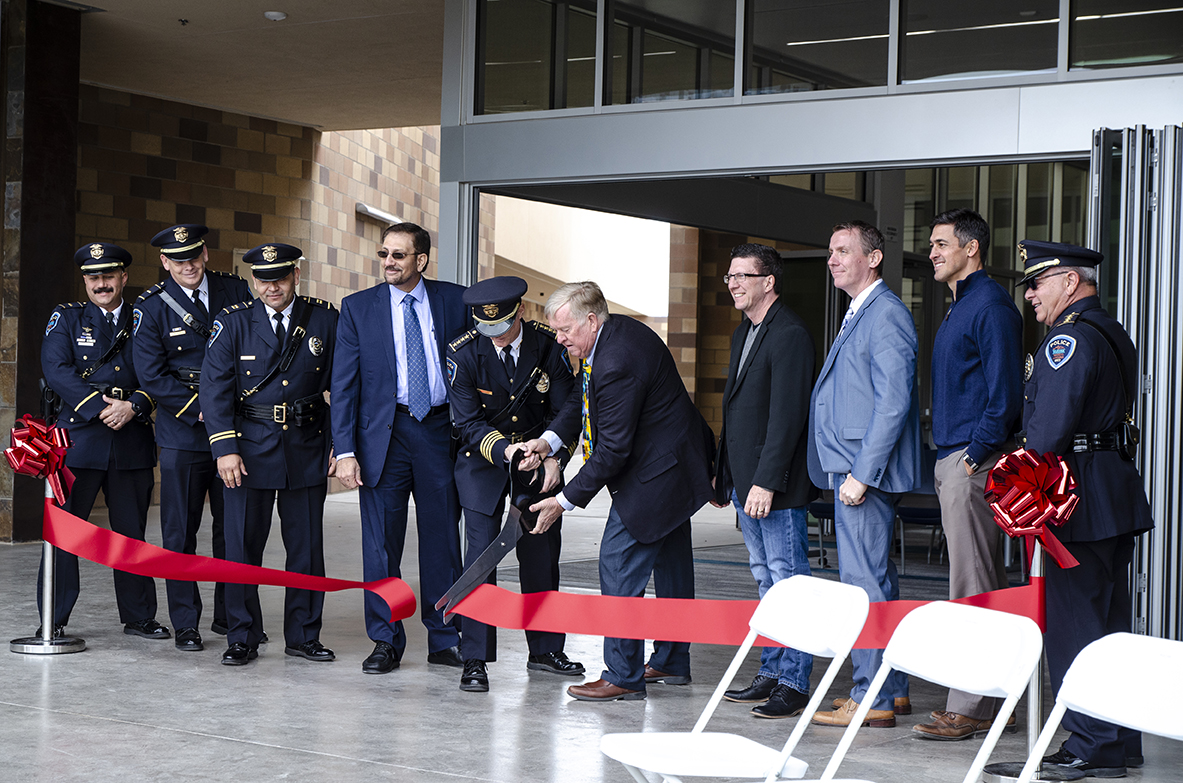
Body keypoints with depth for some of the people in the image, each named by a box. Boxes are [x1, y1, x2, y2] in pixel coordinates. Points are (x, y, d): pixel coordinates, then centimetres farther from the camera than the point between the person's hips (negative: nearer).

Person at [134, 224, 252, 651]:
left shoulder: (235, 291, 5)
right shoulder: (151, 307, -2)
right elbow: (151, 376, -5)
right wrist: (200, 408, -12)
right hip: (182, 432, -2)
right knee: (179, 531, 0)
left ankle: (229, 615, 20)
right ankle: (185, 623, 9)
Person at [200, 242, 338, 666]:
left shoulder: (325, 320, 2)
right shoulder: (232, 322, 0)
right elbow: (215, 388, -3)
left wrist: (340, 444, 2)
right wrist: (225, 448, -12)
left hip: (307, 451, 1)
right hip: (249, 449, -1)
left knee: (307, 547, 7)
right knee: (242, 547, 1)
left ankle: (303, 635, 19)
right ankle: (242, 639, 12)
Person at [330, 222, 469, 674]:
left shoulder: (454, 301, 4)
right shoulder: (358, 308, 3)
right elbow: (343, 384, 1)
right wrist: (345, 450, -7)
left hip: (441, 431, 1)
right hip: (384, 433, 0)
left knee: (443, 539, 6)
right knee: (381, 542, 2)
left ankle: (445, 640, 17)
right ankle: (385, 642, 13)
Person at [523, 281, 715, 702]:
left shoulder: (617, 364, -29)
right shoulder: (616, 332, 3)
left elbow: (613, 450, -26)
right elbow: (582, 400, 12)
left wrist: (565, 500, -21)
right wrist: (549, 440, -5)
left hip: (656, 473, -11)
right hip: (676, 461, 11)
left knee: (619, 563, -7)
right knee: (669, 561, 18)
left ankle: (623, 675, -3)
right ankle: (671, 662, 31)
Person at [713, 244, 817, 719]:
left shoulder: (789, 334, -14)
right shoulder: (744, 332, 17)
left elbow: (787, 415, -20)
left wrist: (766, 482, -23)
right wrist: (724, 474, 18)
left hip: (775, 485, -10)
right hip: (746, 482, 10)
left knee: (788, 581, -5)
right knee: (767, 581, 15)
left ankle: (794, 685, -1)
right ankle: (770, 675, 22)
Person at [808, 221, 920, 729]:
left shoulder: (886, 314, -12)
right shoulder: (859, 315, 19)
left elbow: (893, 402, -19)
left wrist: (861, 473, -22)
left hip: (867, 470, -11)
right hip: (853, 469, 11)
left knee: (864, 583, -8)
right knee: (875, 579, 14)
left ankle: (872, 700, -4)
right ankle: (892, 688, 22)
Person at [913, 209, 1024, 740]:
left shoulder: (991, 305, -11)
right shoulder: (960, 306, 20)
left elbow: (1004, 391, -18)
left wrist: (977, 453, -18)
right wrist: (946, 457, 17)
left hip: (972, 462, -10)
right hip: (951, 460, 10)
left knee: (972, 588, -8)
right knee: (979, 586, 12)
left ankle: (971, 708, -5)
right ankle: (988, 701, 17)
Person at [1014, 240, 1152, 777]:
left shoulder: (1070, 339, -14)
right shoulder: (1114, 335, 17)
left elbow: (1049, 428, -21)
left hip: (1081, 502, -10)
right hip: (1118, 489, 10)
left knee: (1073, 624, -5)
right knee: (1111, 621, 13)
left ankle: (1091, 747, -2)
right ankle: (1122, 742, 20)